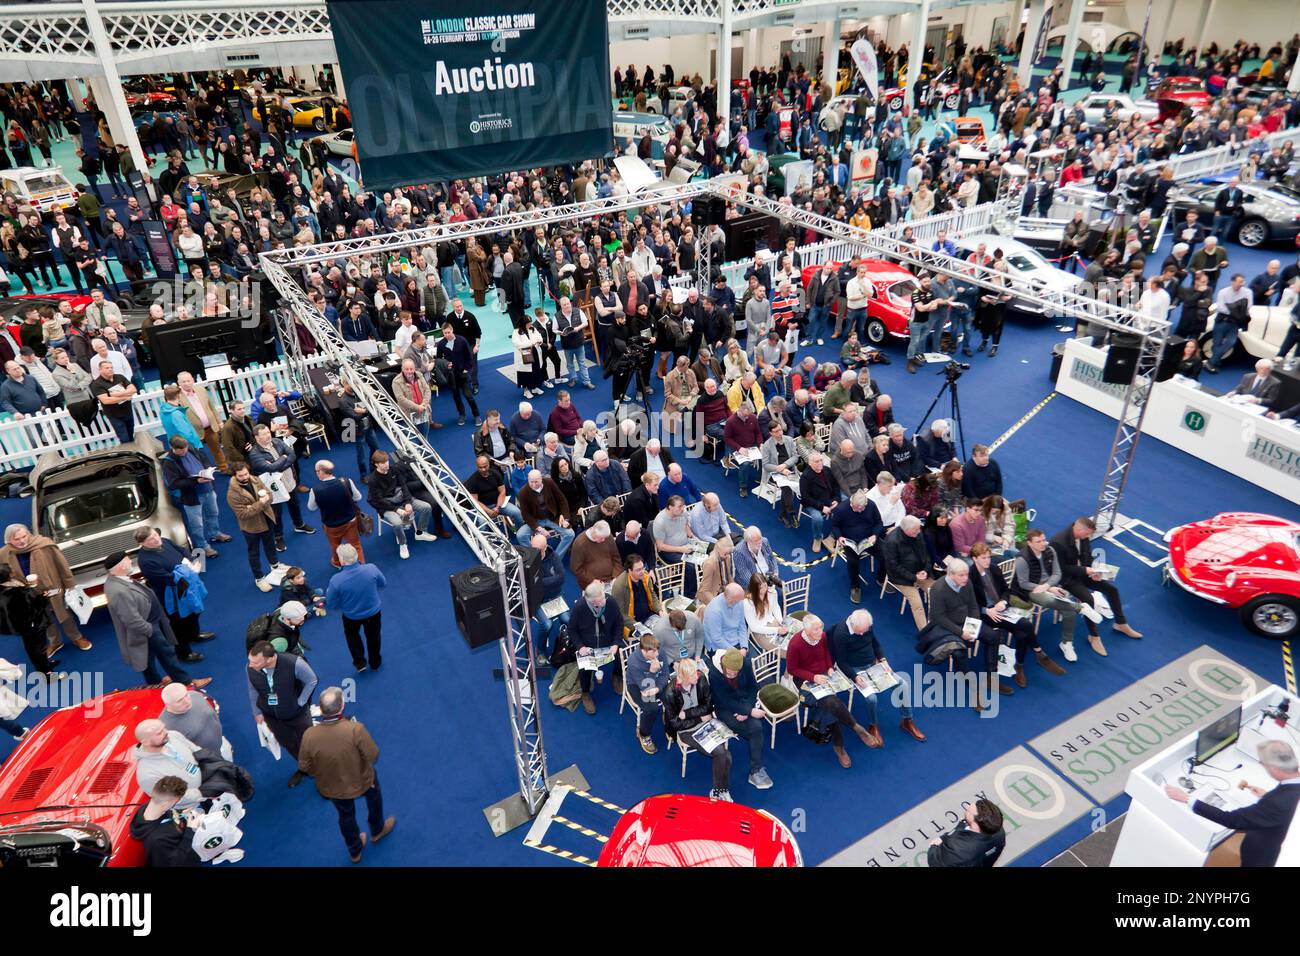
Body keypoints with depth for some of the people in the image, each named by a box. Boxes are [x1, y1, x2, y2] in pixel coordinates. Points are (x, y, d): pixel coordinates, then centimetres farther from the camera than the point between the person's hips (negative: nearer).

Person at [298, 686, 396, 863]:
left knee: (346, 816, 31)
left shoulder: (309, 735, -29)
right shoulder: (355, 729, -36)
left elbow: (304, 767, -12)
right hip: (361, 780, -2)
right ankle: (377, 831, 58)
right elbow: (373, 756, -22)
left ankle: (355, 851, 55)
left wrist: (319, 773, 9)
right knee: (374, 796, 34)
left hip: (331, 787, 2)